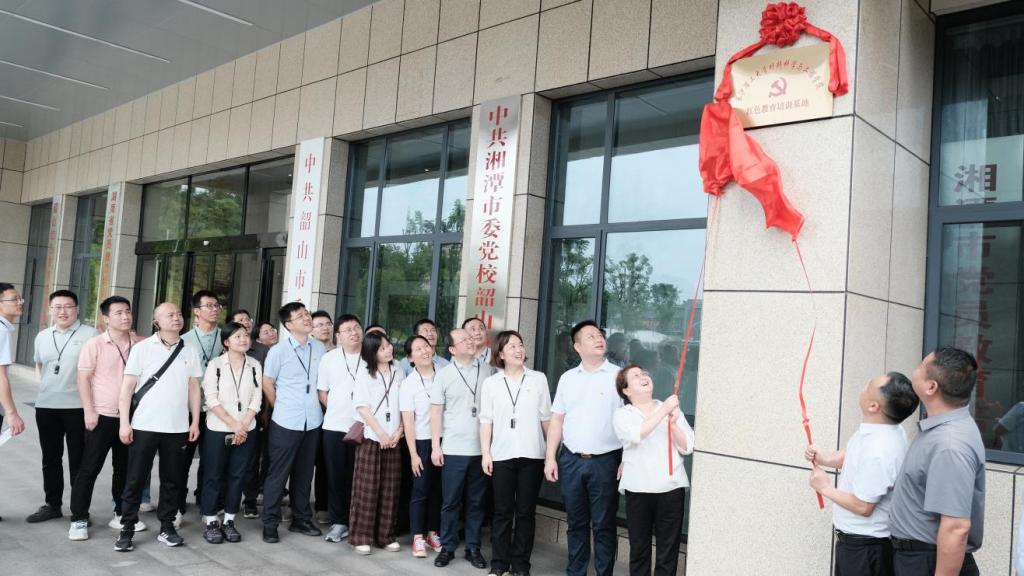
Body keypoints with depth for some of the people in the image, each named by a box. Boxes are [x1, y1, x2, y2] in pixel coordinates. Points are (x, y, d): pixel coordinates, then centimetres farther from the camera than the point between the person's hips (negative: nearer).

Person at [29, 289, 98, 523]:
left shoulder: (90, 334, -6)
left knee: (78, 460, 3)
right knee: (50, 458, 13)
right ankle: (52, 505, 26)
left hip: (78, 406, -5)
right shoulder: (42, 336, 11)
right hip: (45, 406, 5)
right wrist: (47, 385, 13)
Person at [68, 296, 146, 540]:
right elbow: (83, 379, -6)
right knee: (89, 469, 2)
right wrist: (89, 411, -12)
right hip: (102, 416, -3)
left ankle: (121, 514, 25)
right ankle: (79, 519, 12)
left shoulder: (140, 344, 2)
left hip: (130, 416, 4)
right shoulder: (95, 344, -6)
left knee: (125, 468, 13)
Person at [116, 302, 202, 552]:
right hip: (144, 426, -2)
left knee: (172, 480, 9)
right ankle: (126, 530, 15)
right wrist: (124, 422, -9)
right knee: (135, 480, 4)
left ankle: (167, 528, 20)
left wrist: (195, 422, 6)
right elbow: (127, 386, -3)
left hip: (177, 428, 3)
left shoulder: (190, 351, 6)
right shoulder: (142, 348, -2)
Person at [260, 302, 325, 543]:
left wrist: (318, 406, 12)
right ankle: (270, 524, 14)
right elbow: (267, 384, 0)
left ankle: (301, 519, 26)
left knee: (304, 473, 14)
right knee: (278, 474, 3)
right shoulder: (279, 351, -8)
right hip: (286, 423, -4)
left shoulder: (319, 348, 4)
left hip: (313, 422, 4)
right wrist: (282, 409, 6)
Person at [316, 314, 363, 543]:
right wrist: (338, 410, 0)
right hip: (334, 427, 1)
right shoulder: (329, 358, 3)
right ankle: (338, 521, 16)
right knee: (335, 475, 5)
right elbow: (322, 392, 8)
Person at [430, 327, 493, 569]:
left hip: (481, 449, 1)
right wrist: (435, 446, -5)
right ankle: (447, 547, 19)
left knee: (476, 502, 10)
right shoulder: (444, 374, 1)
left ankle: (473, 548, 21)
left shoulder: (488, 371, 4)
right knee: (450, 502, 6)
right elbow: (436, 412, 1)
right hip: (453, 449, -1)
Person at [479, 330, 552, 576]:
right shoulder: (490, 383, 5)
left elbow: (546, 417, 5)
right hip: (502, 455, 0)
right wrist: (485, 453, -3)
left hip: (532, 455, 0)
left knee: (526, 512, 6)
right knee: (502, 511, 6)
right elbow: (486, 420, 3)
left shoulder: (539, 379, 4)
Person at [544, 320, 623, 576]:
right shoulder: (567, 378, 9)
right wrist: (550, 457, 5)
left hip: (605, 461, -3)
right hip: (571, 460, 3)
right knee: (576, 522, 13)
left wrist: (627, 461, -10)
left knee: (603, 525, 3)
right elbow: (557, 420, 10)